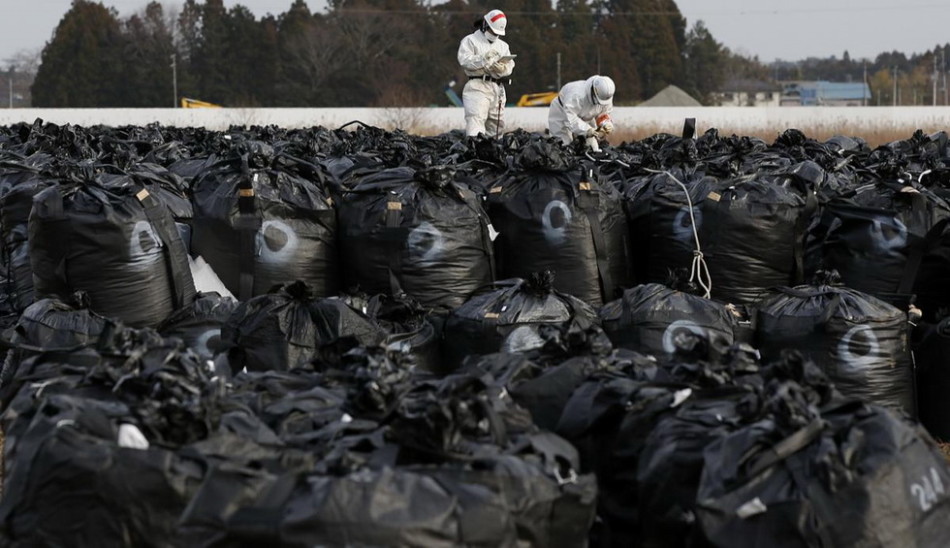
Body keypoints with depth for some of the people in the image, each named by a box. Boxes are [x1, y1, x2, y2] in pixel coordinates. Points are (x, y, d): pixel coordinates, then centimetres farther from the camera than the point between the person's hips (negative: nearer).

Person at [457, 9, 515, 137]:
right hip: (477, 87, -6)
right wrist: (485, 59, -18)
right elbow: (465, 60, -9)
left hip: (497, 88, 6)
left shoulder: (503, 45, 25)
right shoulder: (470, 41, 8)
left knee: (496, 124, 6)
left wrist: (502, 68, -12)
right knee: (475, 121, -21)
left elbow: (509, 66, 11)